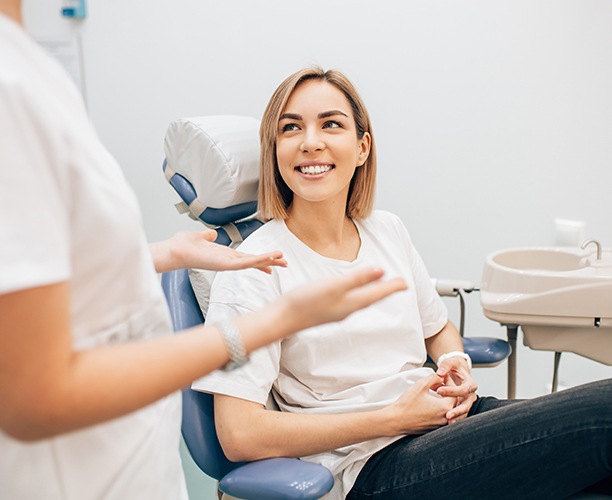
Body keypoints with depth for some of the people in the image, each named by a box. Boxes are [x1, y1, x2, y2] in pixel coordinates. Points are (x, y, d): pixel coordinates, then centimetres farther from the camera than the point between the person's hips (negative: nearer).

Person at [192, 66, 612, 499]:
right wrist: (393, 418, -13)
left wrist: (458, 367, 1)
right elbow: (239, 435, -16)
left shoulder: (388, 231, 10)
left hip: (448, 418, 7)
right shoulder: (257, 266, -9)